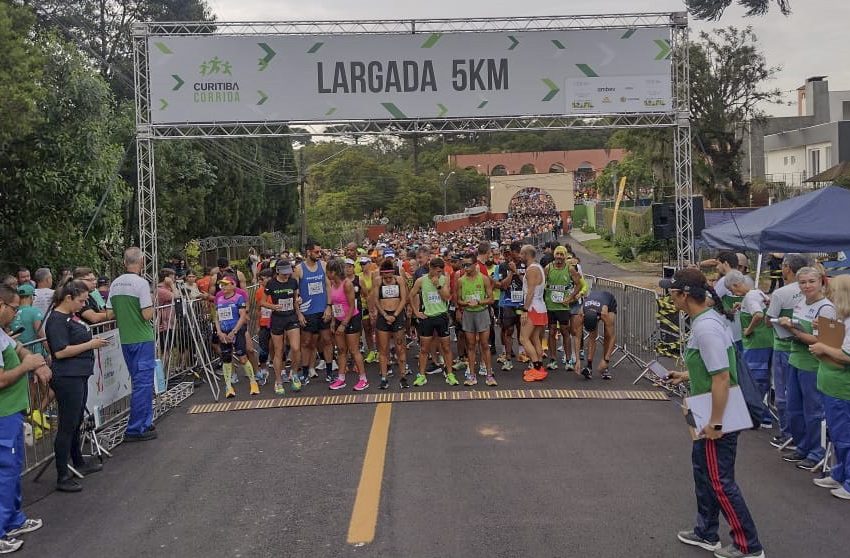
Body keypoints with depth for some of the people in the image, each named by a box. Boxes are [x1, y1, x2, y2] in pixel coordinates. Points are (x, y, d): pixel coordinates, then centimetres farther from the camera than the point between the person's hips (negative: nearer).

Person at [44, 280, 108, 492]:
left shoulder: (72, 316, 14)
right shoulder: (57, 320, -15)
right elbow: (60, 351, -21)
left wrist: (94, 341, 8)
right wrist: (90, 344, -17)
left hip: (79, 376, 10)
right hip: (67, 379, -10)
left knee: (76, 423, 21)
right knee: (67, 426, -5)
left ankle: (79, 463, 35)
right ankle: (62, 477, 2)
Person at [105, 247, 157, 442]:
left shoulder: (115, 284, 6)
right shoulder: (141, 283, -14)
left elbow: (109, 314, 8)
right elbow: (147, 315, -18)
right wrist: (151, 305, 1)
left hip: (125, 340, 7)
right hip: (142, 339, -7)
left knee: (140, 382, 18)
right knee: (143, 383, -2)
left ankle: (145, 423, 27)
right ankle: (135, 430, 0)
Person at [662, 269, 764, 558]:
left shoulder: (706, 328, -26)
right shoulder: (707, 318, 6)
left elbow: (721, 377, -28)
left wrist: (715, 422, -24)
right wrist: (686, 375, 27)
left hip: (719, 418, -10)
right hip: (711, 415, 10)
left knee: (720, 481, 3)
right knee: (703, 471, 21)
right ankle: (706, 533, 36)